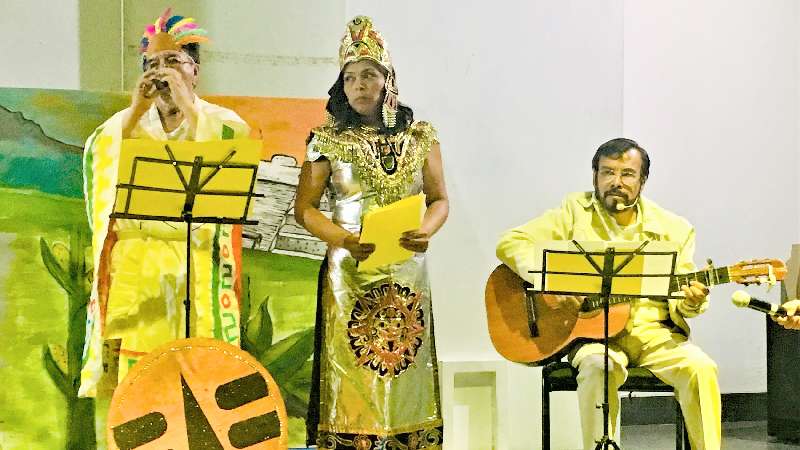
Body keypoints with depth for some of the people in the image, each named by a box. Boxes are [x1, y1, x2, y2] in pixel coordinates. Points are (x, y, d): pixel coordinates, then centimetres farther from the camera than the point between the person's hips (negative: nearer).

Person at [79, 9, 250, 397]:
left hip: (198, 267, -1)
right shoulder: (124, 123, 14)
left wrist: (189, 108, -11)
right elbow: (97, 162, -4)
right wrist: (136, 113, -7)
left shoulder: (222, 123, 7)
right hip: (137, 269, 2)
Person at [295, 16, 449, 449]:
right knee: (353, 377, -2)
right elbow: (304, 207, 0)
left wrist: (425, 231, -12)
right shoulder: (328, 140, 1)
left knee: (405, 371, 3)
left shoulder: (419, 135, 6)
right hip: (349, 273, -1)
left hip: (406, 271, 2)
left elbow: (440, 199, 9)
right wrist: (344, 239, -16)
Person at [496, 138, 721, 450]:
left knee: (700, 368, -25)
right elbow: (510, 243, -4)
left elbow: (677, 301, 11)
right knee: (599, 367, -35)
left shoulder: (674, 229, 9)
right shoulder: (575, 213, 3)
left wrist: (690, 303, -15)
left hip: (651, 331, 2)